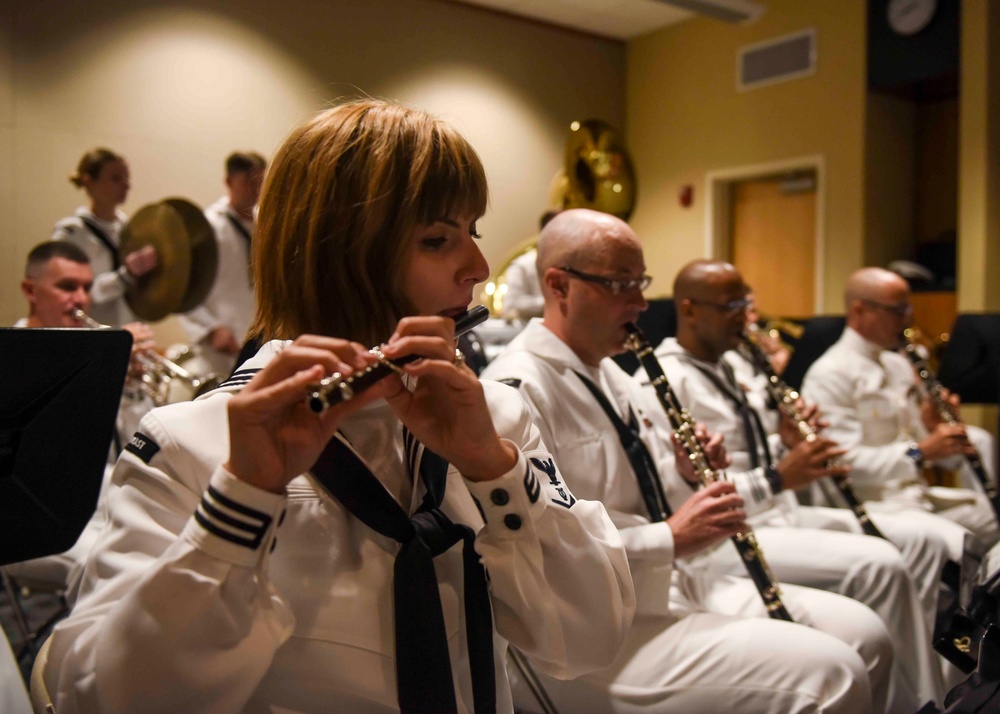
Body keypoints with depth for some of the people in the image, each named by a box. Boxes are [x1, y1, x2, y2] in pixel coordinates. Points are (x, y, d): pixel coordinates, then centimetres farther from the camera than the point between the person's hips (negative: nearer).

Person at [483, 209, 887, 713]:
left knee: (866, 636, 5)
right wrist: (670, 538, -23)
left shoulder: (611, 374, 14)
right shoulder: (516, 390, -18)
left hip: (675, 585, 10)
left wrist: (686, 473, 3)